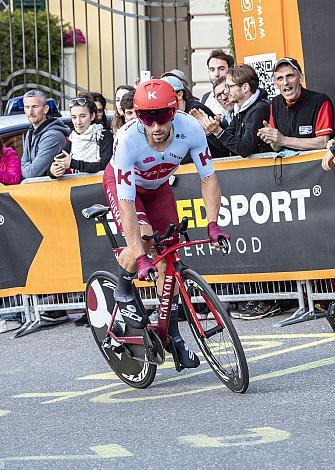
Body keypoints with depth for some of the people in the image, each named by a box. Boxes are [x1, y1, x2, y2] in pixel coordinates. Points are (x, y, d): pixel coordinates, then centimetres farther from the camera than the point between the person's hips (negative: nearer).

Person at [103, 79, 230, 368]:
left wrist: (213, 224, -33)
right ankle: (124, 292, -2)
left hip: (157, 187, 3)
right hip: (122, 183, -3)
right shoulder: (128, 139, -40)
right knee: (143, 235, -31)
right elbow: (126, 204, -41)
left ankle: (173, 334, 10)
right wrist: (140, 258, -47)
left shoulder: (190, 128, -32)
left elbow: (208, 178, -21)